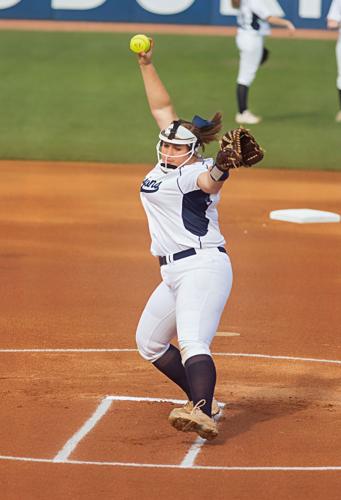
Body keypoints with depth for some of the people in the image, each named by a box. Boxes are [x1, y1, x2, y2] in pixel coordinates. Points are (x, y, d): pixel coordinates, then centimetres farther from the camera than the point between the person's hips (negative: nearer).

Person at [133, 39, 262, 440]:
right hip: (174, 273, 10)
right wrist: (146, 65, 18)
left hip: (204, 267, -10)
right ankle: (202, 399, 24)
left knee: (193, 344, -29)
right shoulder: (170, 162, 14)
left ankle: (201, 414, -47)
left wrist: (222, 166, -56)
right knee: (149, 343, 19)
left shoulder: (197, 170, -10)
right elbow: (162, 107, 20)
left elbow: (210, 182, -35)